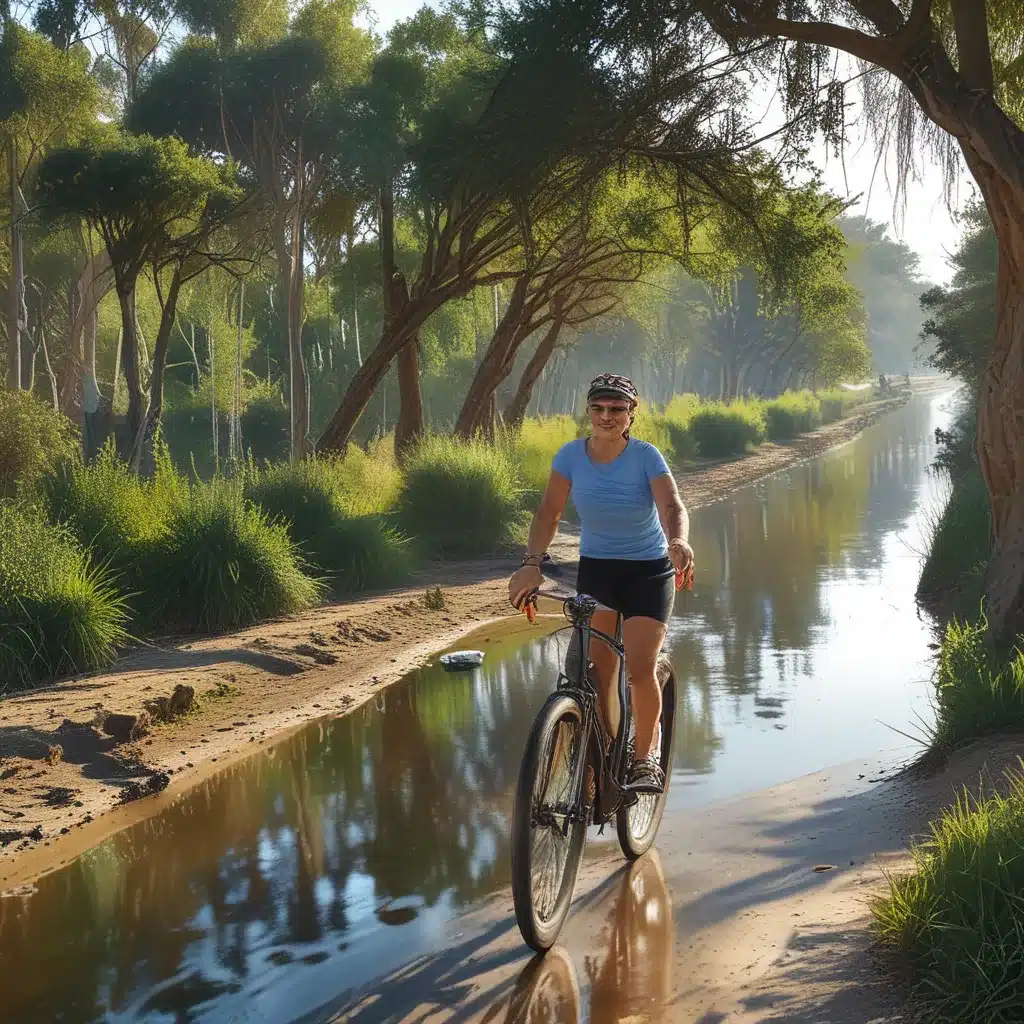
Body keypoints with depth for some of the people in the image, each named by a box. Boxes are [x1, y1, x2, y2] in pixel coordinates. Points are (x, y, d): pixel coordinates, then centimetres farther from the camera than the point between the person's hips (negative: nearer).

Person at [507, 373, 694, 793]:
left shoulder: (646, 456, -15)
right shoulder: (571, 455, -9)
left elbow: (672, 505, -29)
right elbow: (549, 511, -13)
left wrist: (677, 541, -51)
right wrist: (532, 563, -28)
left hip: (648, 571, -2)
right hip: (595, 567, 3)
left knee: (641, 669, -15)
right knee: (597, 672, -1)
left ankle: (644, 756, 9)